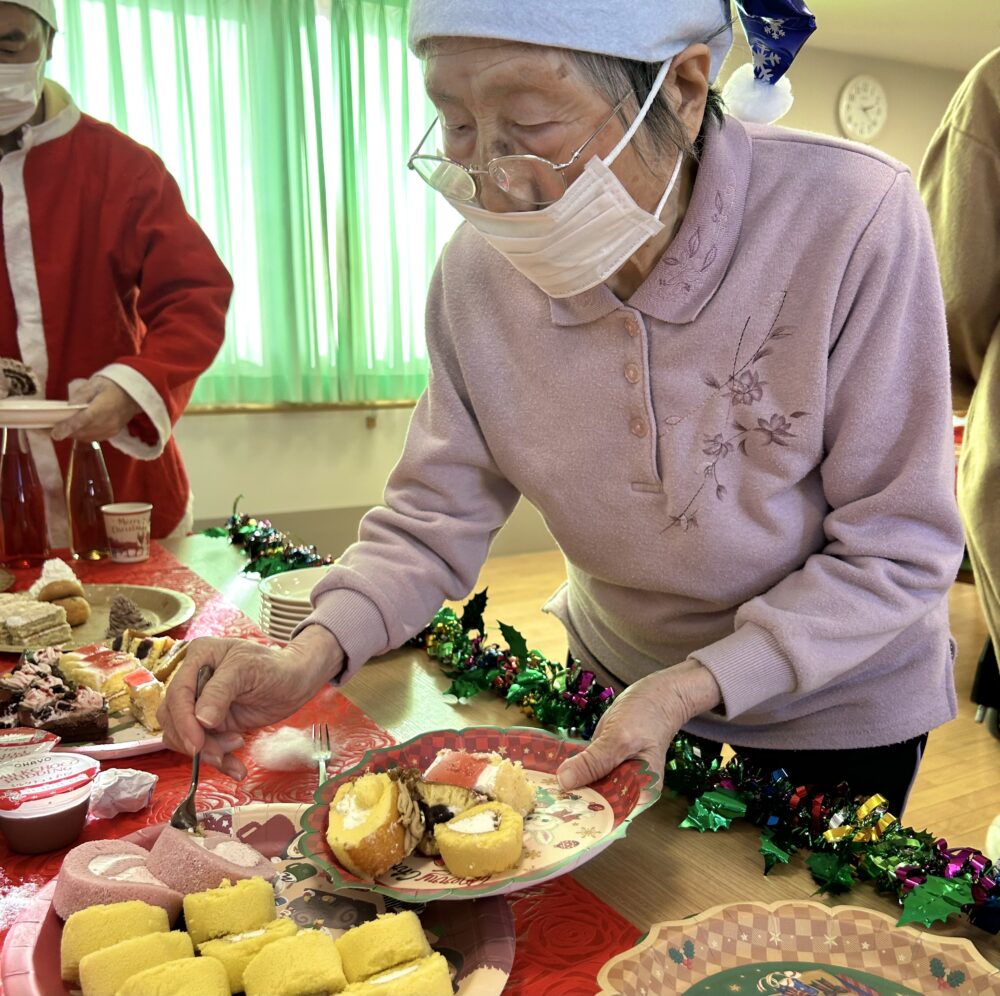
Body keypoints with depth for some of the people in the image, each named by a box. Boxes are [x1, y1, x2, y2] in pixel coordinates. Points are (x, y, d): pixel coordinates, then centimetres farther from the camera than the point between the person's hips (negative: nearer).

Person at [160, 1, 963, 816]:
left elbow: (899, 551, -23)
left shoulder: (853, 221, -30)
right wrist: (314, 655, -29)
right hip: (615, 678, 3)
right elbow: (436, 517, -12)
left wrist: (691, 687, -32)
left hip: (837, 710, -2)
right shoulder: (481, 266, -18)